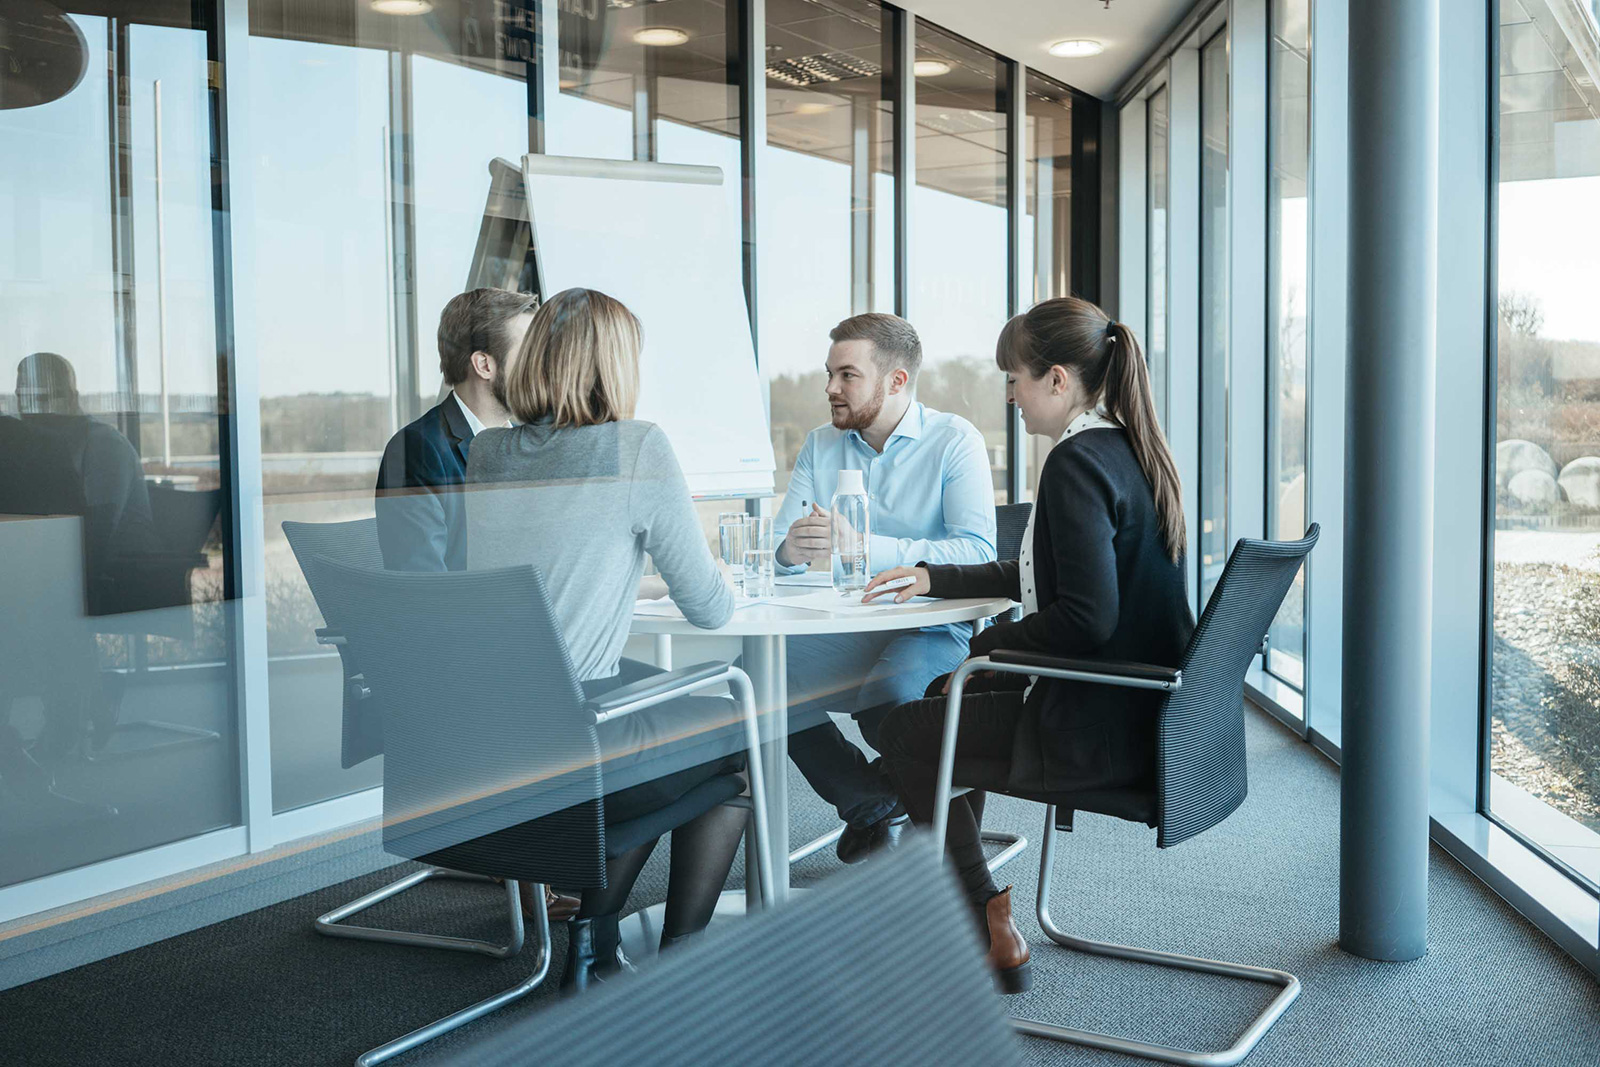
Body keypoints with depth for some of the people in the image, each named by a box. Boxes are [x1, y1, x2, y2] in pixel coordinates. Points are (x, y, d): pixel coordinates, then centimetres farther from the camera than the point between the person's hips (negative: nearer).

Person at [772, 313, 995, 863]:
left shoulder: (954, 441, -5)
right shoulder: (820, 446, 11)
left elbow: (977, 551, -19)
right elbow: (777, 549, 4)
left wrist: (863, 548, -28)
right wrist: (792, 549, -23)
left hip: (935, 627, -5)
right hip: (844, 627, 5)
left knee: (886, 692, -35)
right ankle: (871, 804, 2)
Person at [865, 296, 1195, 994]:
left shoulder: (1077, 462, -20)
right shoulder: (1127, 450, 10)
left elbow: (1085, 616, -28)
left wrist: (987, 647, -12)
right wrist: (933, 578, 17)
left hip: (1099, 733, -10)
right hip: (1144, 714, 10)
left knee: (905, 733, 9)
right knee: (947, 697, 26)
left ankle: (991, 929, 19)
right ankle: (974, 912, 32)